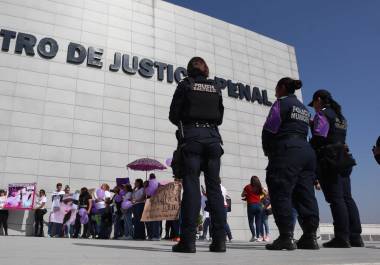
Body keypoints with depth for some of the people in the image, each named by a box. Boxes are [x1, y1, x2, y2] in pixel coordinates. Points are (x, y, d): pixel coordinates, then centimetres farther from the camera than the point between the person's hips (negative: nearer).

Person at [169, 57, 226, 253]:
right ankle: (219, 239, 3)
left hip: (191, 136, -3)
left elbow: (173, 115, 5)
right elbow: (220, 117, 16)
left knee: (191, 186, -6)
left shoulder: (185, 85, 5)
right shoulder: (216, 88, 15)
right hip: (213, 137, 3)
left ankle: (188, 240, -8)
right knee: (214, 187, 3)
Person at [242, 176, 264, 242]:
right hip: (259, 205, 3)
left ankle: (254, 235, -14)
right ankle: (258, 237, 6)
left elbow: (242, 195, 11)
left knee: (251, 222, 0)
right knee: (258, 222, 7)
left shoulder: (248, 187, 1)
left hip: (251, 205, -3)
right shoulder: (260, 188, 8)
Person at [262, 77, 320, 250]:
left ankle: (286, 237, -12)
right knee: (306, 194, 5)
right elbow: (304, 131, 18)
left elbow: (269, 128, -7)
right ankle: (310, 237, 5)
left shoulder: (281, 103, 1)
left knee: (281, 193, -8)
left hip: (287, 151, -8)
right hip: (306, 150, 8)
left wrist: (267, 150, 8)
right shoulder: (304, 109, 25)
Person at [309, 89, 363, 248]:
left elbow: (318, 138, -13)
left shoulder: (322, 114, -4)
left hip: (327, 159, -8)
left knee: (335, 198, -10)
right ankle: (355, 237, 6)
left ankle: (342, 237, -11)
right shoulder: (341, 117, 22)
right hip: (341, 159, 8)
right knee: (347, 198, 6)